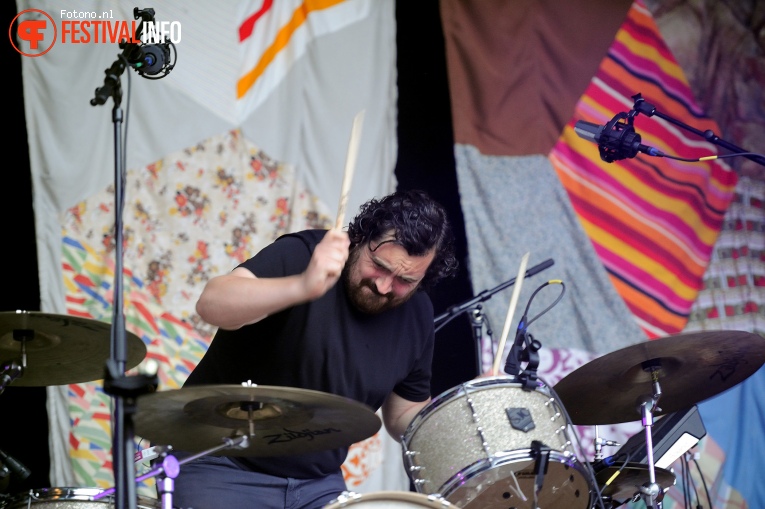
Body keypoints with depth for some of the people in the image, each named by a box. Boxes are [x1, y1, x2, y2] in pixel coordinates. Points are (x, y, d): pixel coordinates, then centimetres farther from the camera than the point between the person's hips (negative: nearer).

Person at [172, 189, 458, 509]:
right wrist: (303, 287, -49)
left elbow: (404, 416, 14)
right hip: (222, 467, -4)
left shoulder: (416, 316, 1)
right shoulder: (302, 253, -16)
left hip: (319, 483, 5)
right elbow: (210, 304, -34)